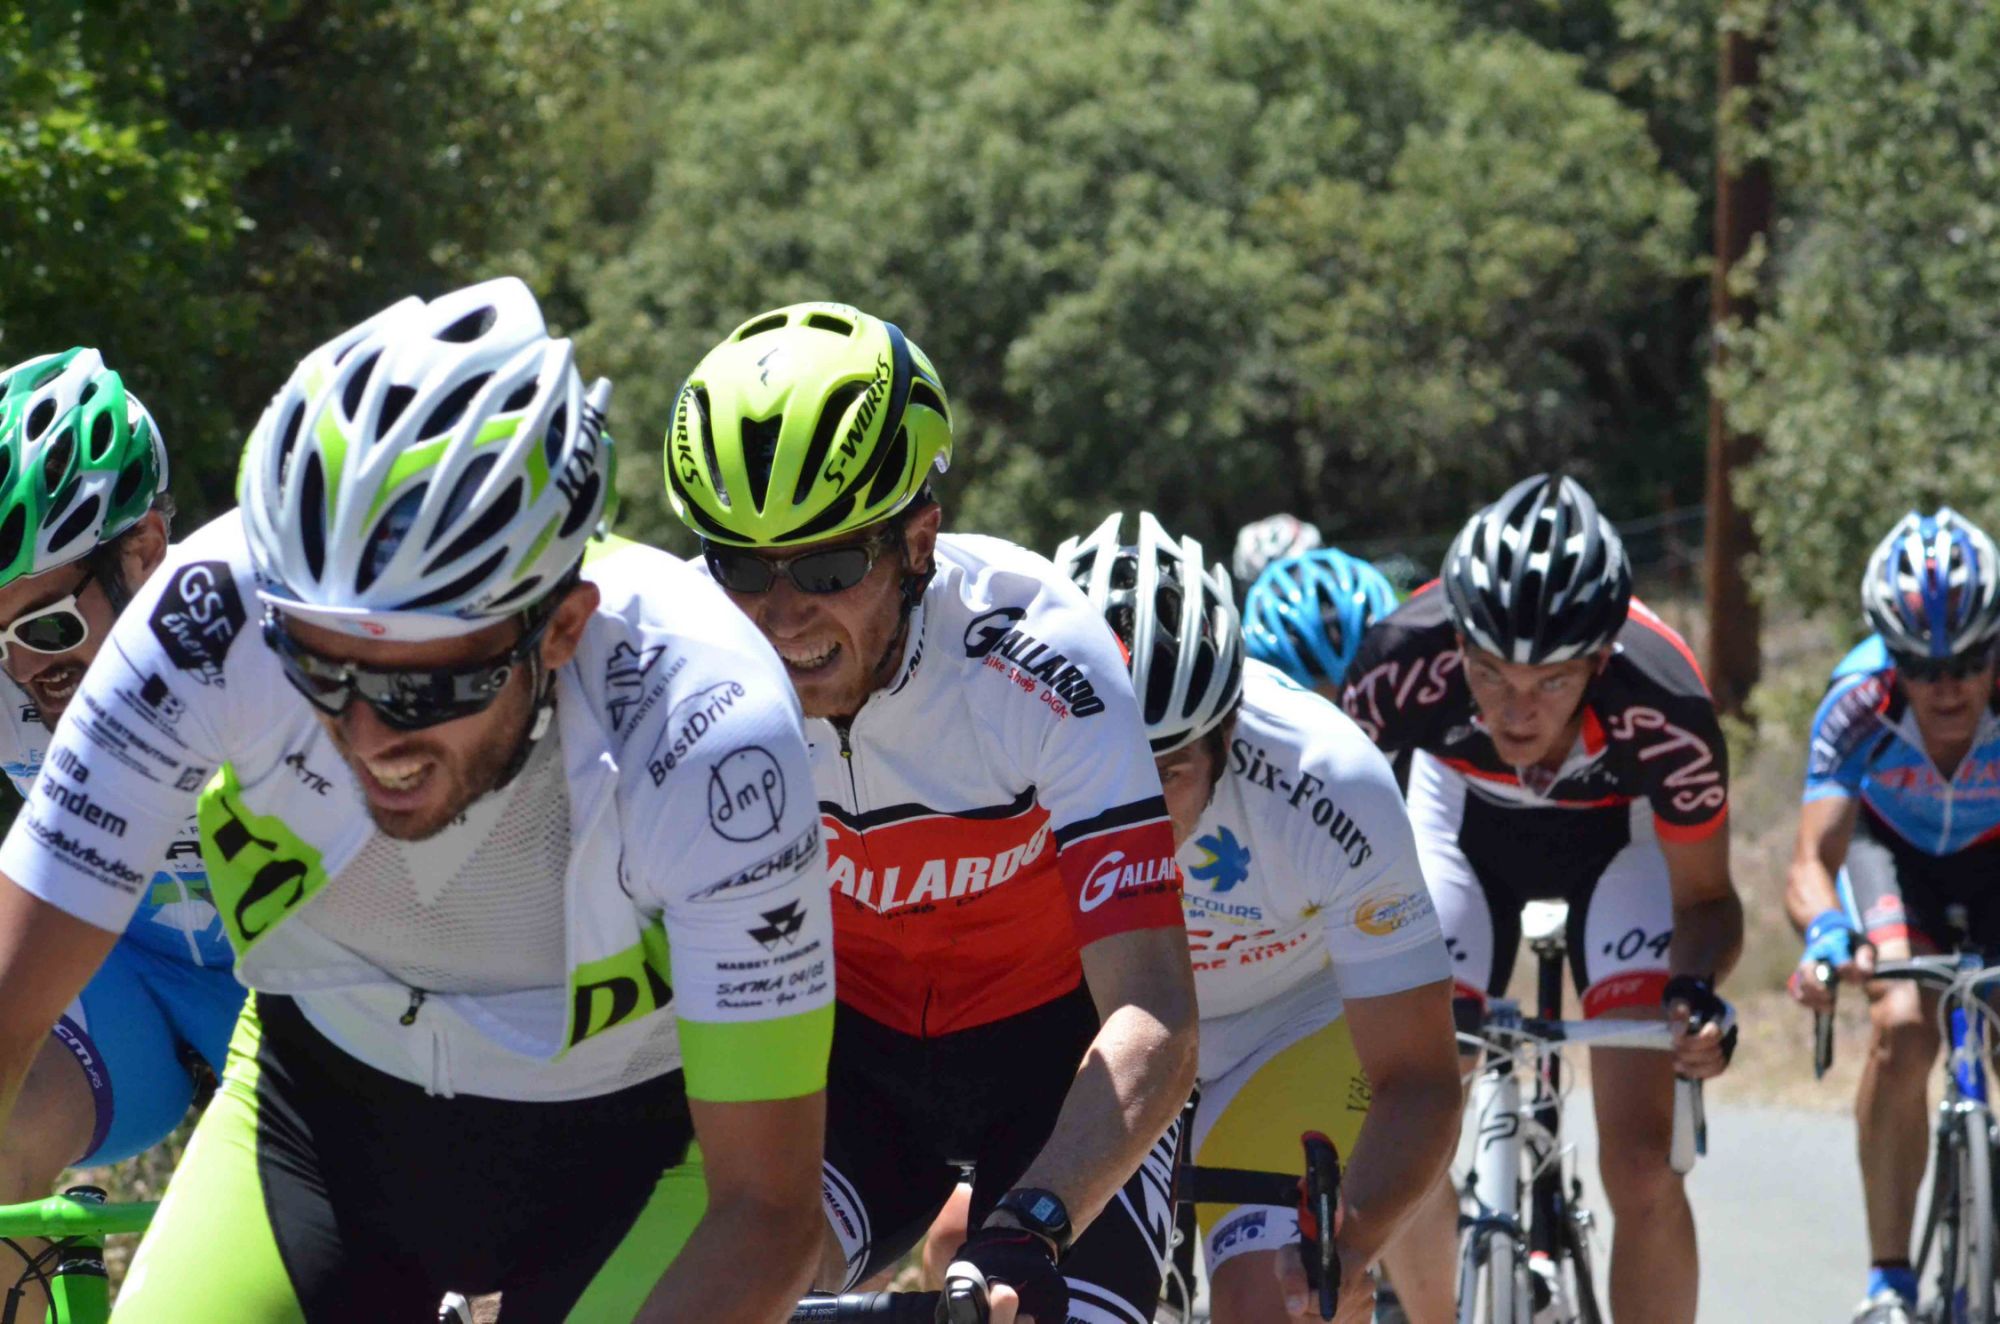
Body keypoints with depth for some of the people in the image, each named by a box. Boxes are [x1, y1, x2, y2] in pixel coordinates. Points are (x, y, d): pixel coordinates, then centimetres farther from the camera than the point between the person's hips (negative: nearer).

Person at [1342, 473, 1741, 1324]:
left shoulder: (1663, 705, -37)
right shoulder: (1407, 663, -37)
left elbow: (1704, 895, -20)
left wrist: (1697, 990, -41)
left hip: (1620, 830, -2)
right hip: (1466, 814, 2)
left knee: (1642, 1167, -15)